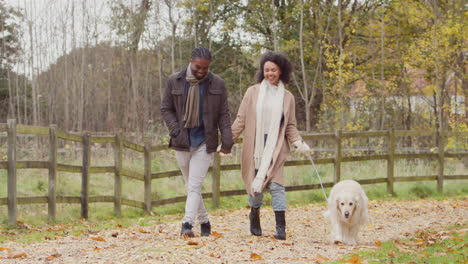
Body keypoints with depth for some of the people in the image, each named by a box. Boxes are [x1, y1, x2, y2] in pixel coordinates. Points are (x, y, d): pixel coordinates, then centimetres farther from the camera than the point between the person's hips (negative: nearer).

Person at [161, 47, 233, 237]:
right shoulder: (174, 81, 0)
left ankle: (187, 224, -17)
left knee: (194, 185, -12)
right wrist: (176, 132, -8)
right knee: (191, 186, 10)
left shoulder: (217, 84, -1)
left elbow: (223, 114, 1)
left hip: (204, 142, -2)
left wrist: (227, 140, -7)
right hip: (182, 143, 2)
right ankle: (204, 222, 23)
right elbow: (166, 109, 5)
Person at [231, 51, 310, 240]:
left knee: (275, 183, -12)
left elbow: (290, 126, 13)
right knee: (256, 183, 2)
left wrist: (298, 142, -4)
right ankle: (254, 214, 30)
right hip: (255, 145, 0)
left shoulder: (287, 97, 8)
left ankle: (281, 227, -13)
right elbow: (241, 120, 7)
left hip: (276, 147, 0)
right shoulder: (253, 92, 4)